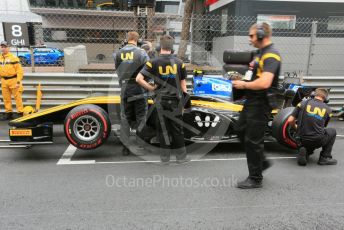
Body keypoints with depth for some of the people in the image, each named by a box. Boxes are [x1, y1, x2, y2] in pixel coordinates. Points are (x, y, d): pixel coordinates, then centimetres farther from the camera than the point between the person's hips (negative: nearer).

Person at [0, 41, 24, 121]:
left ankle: (20, 113, 6)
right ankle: (8, 113, 22)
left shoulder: (13, 57, -8)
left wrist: (18, 81, -16)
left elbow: (19, 70, -11)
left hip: (13, 80, -6)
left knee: (17, 97, -1)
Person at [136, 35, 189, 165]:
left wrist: (151, 88, -4)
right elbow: (183, 84, 3)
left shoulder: (154, 62, -7)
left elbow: (139, 79, -16)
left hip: (161, 101, -1)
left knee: (163, 129, 9)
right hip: (176, 100, 1)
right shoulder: (179, 62, 0)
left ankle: (165, 158, 16)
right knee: (177, 128, 10)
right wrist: (183, 100, 10)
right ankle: (181, 157, 17)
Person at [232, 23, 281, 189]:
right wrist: (253, 67, 9)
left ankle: (255, 179, 14)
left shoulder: (271, 55, -18)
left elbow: (264, 83, -31)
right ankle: (261, 161, 32)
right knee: (241, 131, 19)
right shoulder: (262, 52, 13)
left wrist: (244, 85, -18)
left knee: (253, 140, -2)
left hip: (260, 103, -10)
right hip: (252, 101, 10)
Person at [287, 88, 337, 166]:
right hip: (318, 141, -2)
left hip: (303, 140, 2)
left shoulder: (303, 103, 0)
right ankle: (325, 157, 19)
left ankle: (305, 152, 1)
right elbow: (323, 127, 17)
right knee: (332, 131, 30)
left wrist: (295, 126, 20)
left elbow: (290, 120, -3)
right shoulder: (328, 109, 4)